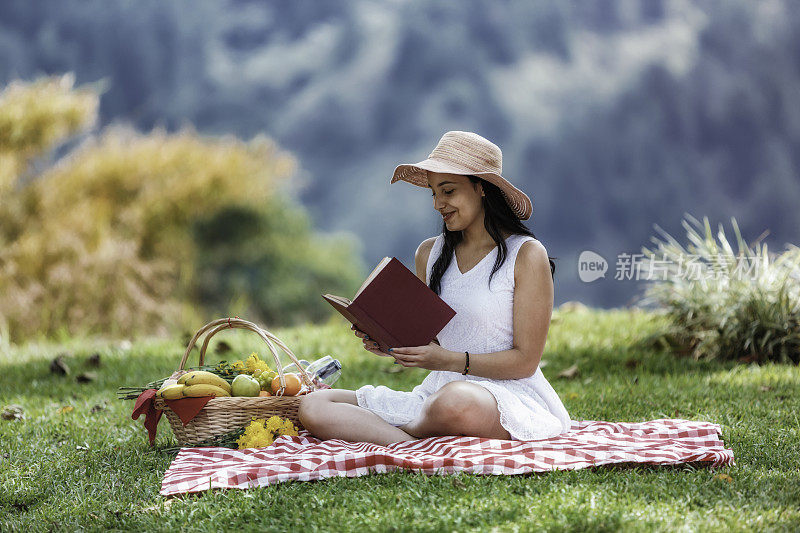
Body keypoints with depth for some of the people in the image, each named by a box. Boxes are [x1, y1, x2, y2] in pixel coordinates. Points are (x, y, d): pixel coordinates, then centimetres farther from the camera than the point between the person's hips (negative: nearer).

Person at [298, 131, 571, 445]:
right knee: (313, 406, -12)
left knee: (455, 401, -43)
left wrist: (449, 360, -21)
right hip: (438, 389, 5)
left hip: (510, 394, -5)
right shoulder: (430, 254, 13)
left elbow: (526, 361, -8)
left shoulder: (527, 255, -5)